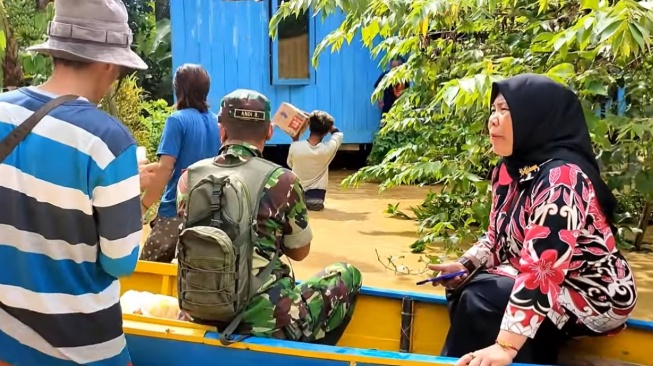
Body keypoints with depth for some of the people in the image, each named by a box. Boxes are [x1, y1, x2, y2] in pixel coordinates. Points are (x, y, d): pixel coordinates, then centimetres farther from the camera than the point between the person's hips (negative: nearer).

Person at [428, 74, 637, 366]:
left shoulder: (561, 177, -27)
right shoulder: (510, 169, -1)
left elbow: (541, 268, -34)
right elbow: (498, 237, 9)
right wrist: (466, 265, -10)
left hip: (595, 297, -8)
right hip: (550, 286, 8)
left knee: (480, 299, -22)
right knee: (467, 287, -5)